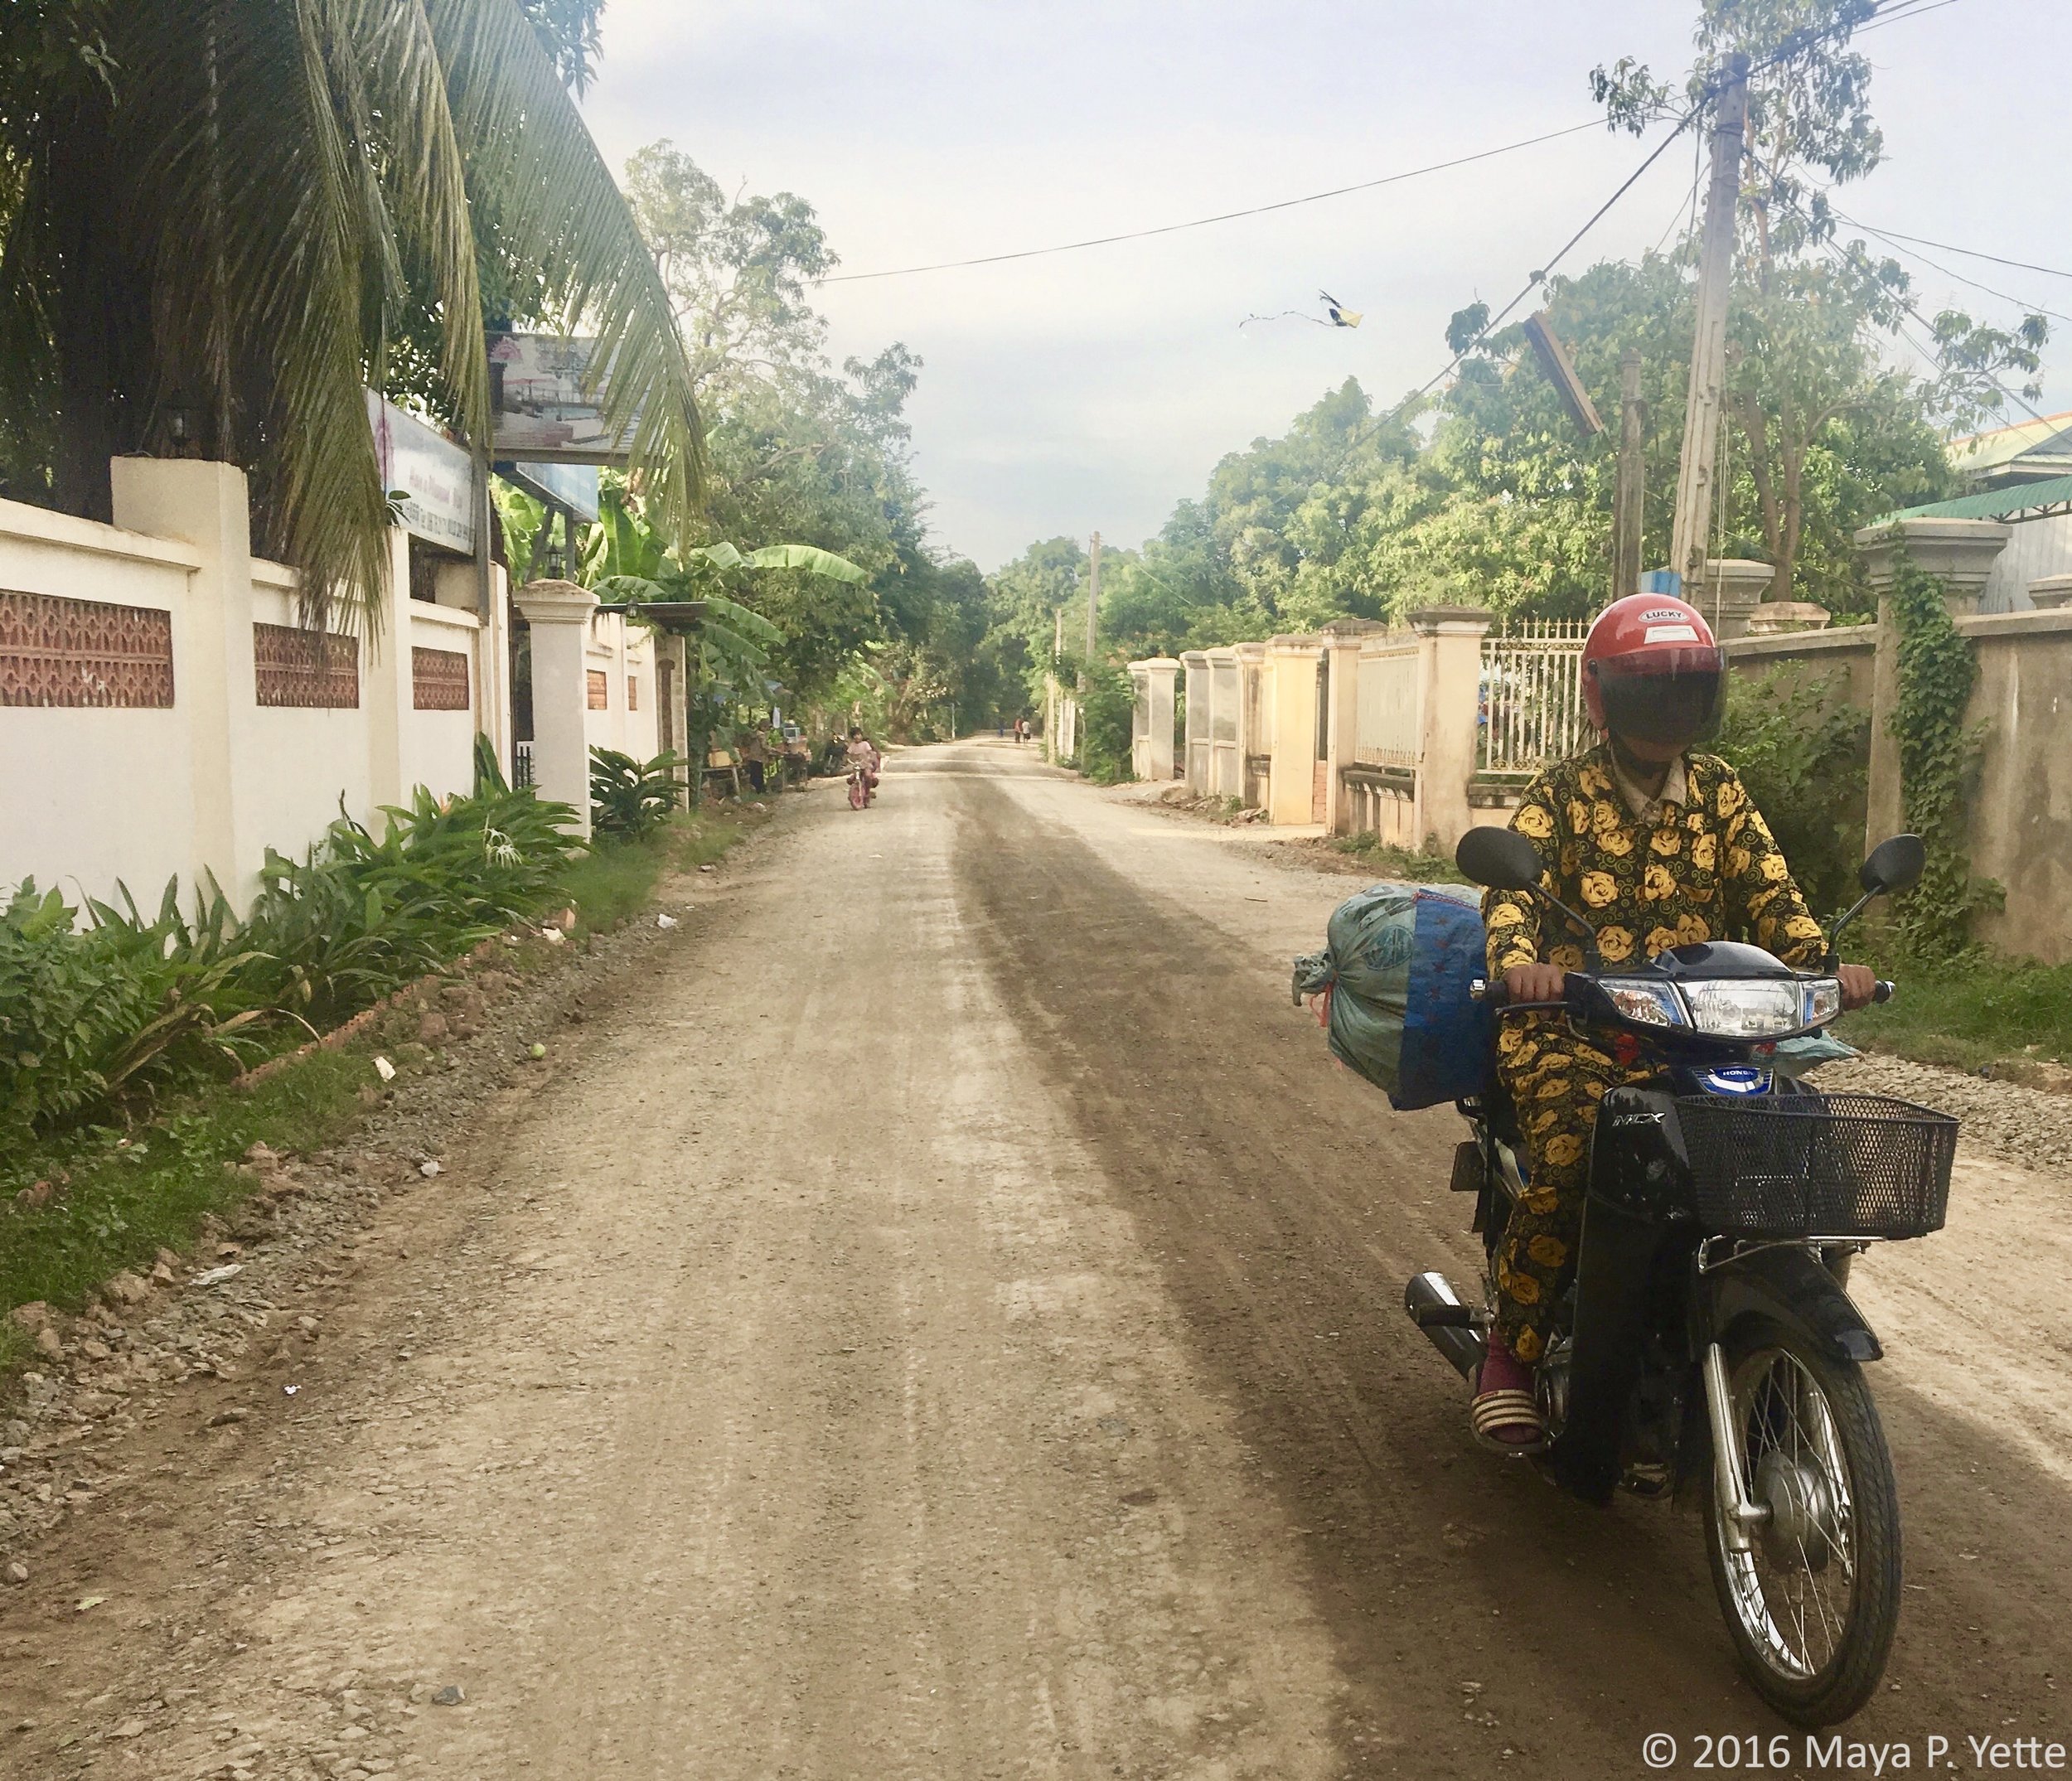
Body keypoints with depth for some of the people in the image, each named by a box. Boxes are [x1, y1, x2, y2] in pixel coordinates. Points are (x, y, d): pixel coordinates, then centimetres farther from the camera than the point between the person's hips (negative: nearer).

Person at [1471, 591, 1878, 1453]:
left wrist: (1819, 963, -16)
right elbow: (1512, 882, -13)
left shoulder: (1718, 790, 14)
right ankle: (1510, 1352, -10)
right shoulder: (1563, 792, 3)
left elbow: (1766, 886, 4)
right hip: (1570, 1023, -3)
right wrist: (1518, 959, -35)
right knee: (1571, 1158, -30)